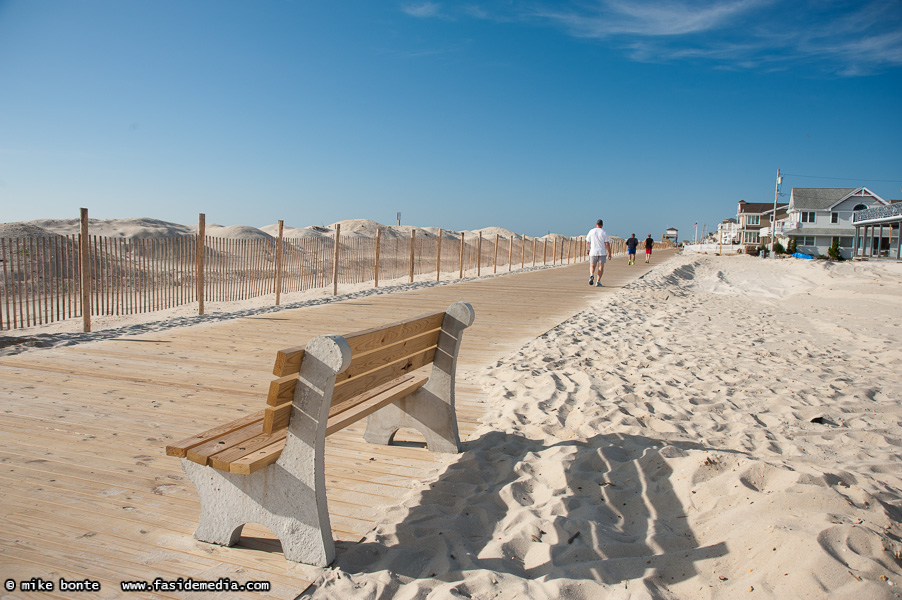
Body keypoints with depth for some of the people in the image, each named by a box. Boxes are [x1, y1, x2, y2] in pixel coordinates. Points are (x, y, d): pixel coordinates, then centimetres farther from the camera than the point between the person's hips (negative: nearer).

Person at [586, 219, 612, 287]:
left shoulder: (591, 231, 1)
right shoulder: (604, 232, -4)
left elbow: (587, 242, 5)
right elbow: (607, 243, -8)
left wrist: (587, 249, 19)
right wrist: (609, 252, -1)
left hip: (593, 252, 1)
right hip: (602, 252, -1)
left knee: (592, 266, 12)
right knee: (601, 267, 6)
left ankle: (592, 275, -19)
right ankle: (598, 282, 1)